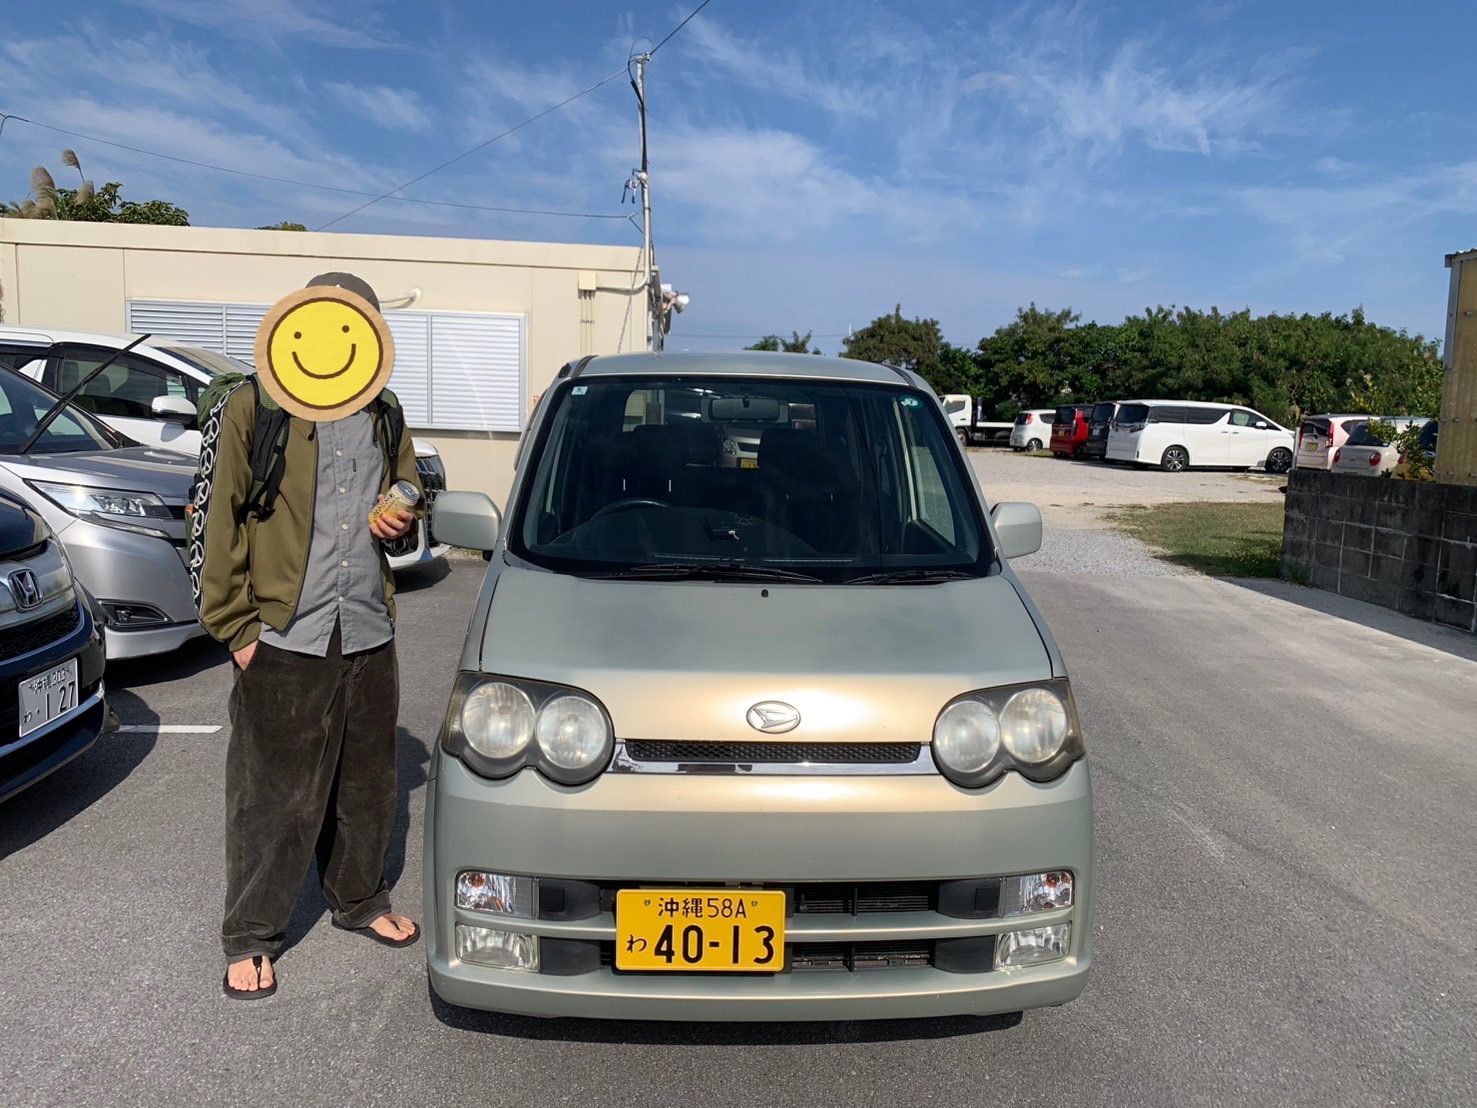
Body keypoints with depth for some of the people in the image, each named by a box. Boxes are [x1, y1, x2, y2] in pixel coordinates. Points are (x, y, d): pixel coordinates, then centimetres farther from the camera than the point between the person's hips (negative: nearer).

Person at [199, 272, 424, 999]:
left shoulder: (384, 413, 10)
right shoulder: (254, 407, -6)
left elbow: (410, 489, 24)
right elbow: (224, 523, -6)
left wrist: (404, 515, -1)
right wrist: (234, 628, -8)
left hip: (368, 634, 5)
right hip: (285, 638, -5)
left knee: (369, 785, 17)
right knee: (275, 798, 4)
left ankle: (359, 900, 37)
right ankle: (251, 939, 22)